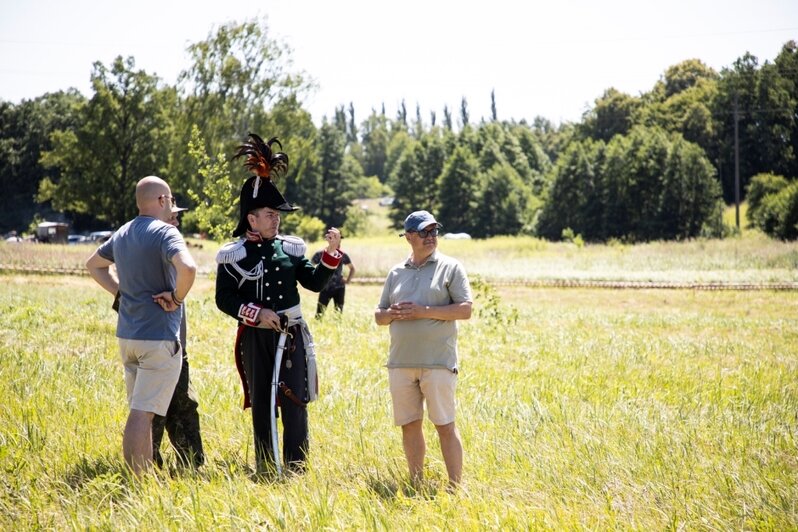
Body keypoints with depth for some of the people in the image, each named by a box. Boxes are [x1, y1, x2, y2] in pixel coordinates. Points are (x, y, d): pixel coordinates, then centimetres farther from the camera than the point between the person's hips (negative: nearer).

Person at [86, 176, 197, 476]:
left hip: (127, 335, 8)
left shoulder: (122, 234, 11)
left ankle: (145, 474, 22)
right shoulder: (164, 233, -14)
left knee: (141, 410, 16)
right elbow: (188, 268, -31)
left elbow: (93, 265, 27)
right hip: (159, 337, -8)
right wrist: (177, 298, -15)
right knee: (142, 412, -8)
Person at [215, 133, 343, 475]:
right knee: (262, 405, 6)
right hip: (256, 339, -2)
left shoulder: (290, 248, 7)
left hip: (292, 334, 2)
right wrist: (256, 313, -16)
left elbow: (314, 282, 8)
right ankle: (265, 471, 16)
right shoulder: (233, 255, -3)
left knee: (295, 403, -1)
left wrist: (331, 254, -6)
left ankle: (296, 470, 7)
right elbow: (224, 299, -4)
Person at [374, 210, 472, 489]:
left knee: (445, 424, -5)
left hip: (438, 362, -5)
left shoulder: (450, 268, 2)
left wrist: (423, 312, -15)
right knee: (409, 424, 8)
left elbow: (465, 309, -8)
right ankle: (416, 485, 17)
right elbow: (379, 316, 17)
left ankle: (455, 487, -3)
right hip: (401, 362, 5)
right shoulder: (396, 273, 15)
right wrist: (393, 313, -7)